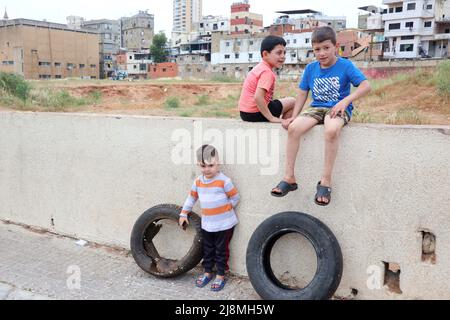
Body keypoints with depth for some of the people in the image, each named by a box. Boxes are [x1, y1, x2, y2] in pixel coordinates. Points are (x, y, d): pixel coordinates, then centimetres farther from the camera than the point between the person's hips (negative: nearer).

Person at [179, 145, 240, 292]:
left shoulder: (224, 181, -16)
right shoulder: (198, 182, 1)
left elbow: (235, 198, -9)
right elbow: (192, 198, 13)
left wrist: (225, 208, -14)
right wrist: (184, 214, 14)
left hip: (224, 224, -5)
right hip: (206, 224, 5)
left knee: (221, 251, 8)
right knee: (207, 250, 17)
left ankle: (221, 276, 22)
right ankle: (207, 273, 34)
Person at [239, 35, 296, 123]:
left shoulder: (260, 67, 8)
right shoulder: (267, 72, -18)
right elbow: (258, 97, -30)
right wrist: (271, 118, -24)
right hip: (255, 114, -9)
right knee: (292, 102, 4)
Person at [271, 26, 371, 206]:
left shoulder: (345, 66, -5)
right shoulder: (311, 68, 7)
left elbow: (366, 86, -12)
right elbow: (303, 93, 12)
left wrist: (346, 101, -26)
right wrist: (294, 116, 2)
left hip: (339, 109, -4)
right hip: (317, 108, 4)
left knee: (331, 130, -39)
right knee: (293, 127, -25)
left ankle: (326, 181, -25)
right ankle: (289, 178, -15)